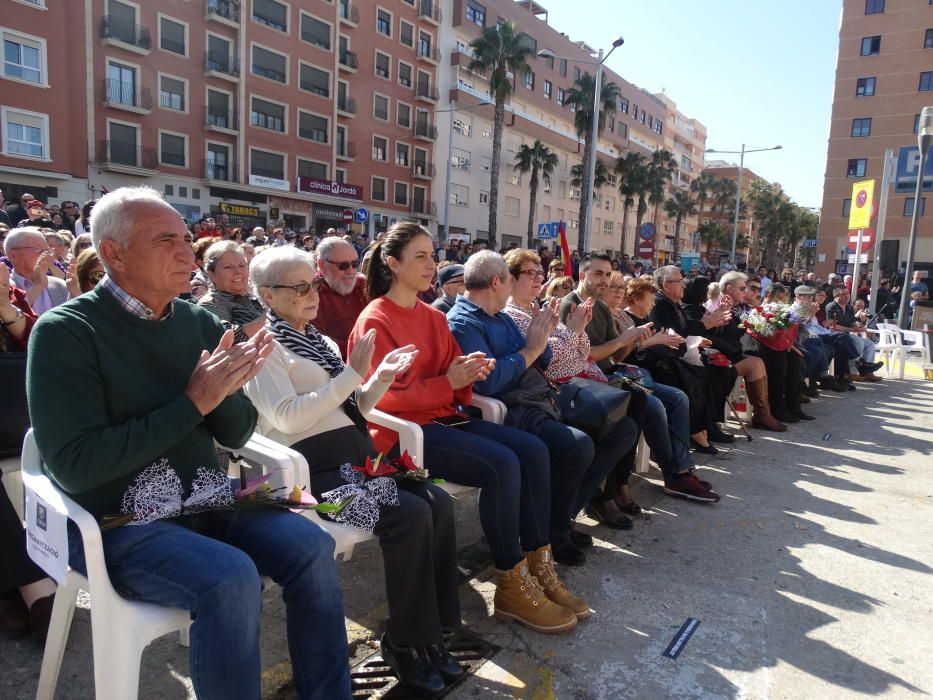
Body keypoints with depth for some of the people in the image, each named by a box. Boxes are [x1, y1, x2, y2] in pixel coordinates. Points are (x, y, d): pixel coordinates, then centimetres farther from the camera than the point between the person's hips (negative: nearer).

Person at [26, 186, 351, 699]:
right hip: (114, 521, -5)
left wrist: (225, 393, -18)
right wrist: (193, 404, -23)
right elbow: (75, 466, -20)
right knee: (231, 579, -28)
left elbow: (237, 435, 5)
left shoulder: (198, 321, 3)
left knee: (310, 546, -11)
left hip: (203, 503, 5)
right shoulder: (65, 332, -12)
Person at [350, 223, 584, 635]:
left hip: (444, 418, 8)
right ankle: (512, 588, -12)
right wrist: (447, 383, -20)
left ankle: (539, 570, -3)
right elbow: (382, 398, -15)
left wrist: (471, 373, -8)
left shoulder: (434, 318, 14)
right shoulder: (375, 322, -8)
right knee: (502, 464, -26)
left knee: (533, 451, -10)